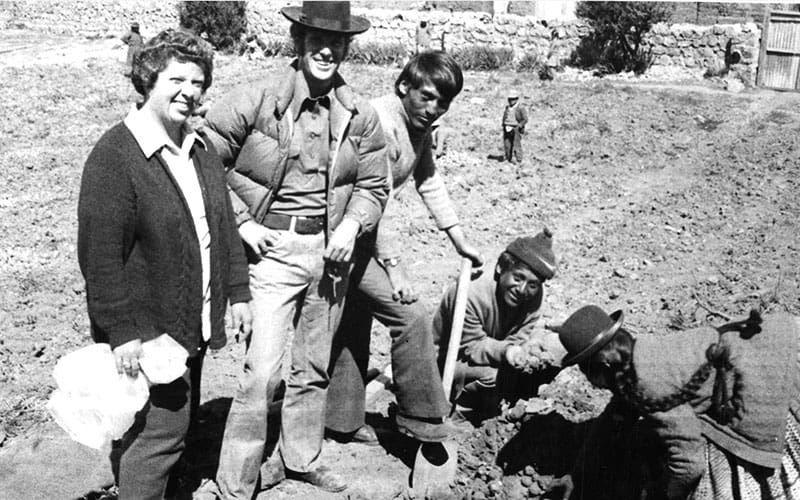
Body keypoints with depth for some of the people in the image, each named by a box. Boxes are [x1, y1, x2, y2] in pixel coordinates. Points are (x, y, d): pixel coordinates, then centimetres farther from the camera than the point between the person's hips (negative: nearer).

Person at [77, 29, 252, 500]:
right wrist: (122, 331, -19)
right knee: (157, 433, -3)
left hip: (194, 324, 8)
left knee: (178, 424, 18)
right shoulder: (114, 156, -16)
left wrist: (238, 291, 12)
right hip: (147, 333, -8)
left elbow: (224, 224, 16)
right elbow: (100, 254, -19)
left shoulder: (202, 148, 9)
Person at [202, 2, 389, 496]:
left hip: (331, 251, 5)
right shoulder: (255, 102, -10)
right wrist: (242, 223, -11)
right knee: (262, 373, -8)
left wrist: (352, 224, -8)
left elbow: (374, 185, 10)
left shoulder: (361, 116, 2)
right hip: (274, 251, -4)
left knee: (315, 367, 18)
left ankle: (303, 458, 38)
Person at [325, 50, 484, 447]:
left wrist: (459, 239, 10)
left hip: (358, 239, 10)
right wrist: (393, 267, -24)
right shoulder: (381, 122, -24)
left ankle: (342, 422, 28)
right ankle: (419, 415, 3)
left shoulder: (419, 125, 7)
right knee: (409, 316, -11)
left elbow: (429, 180, 12)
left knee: (353, 328, 16)